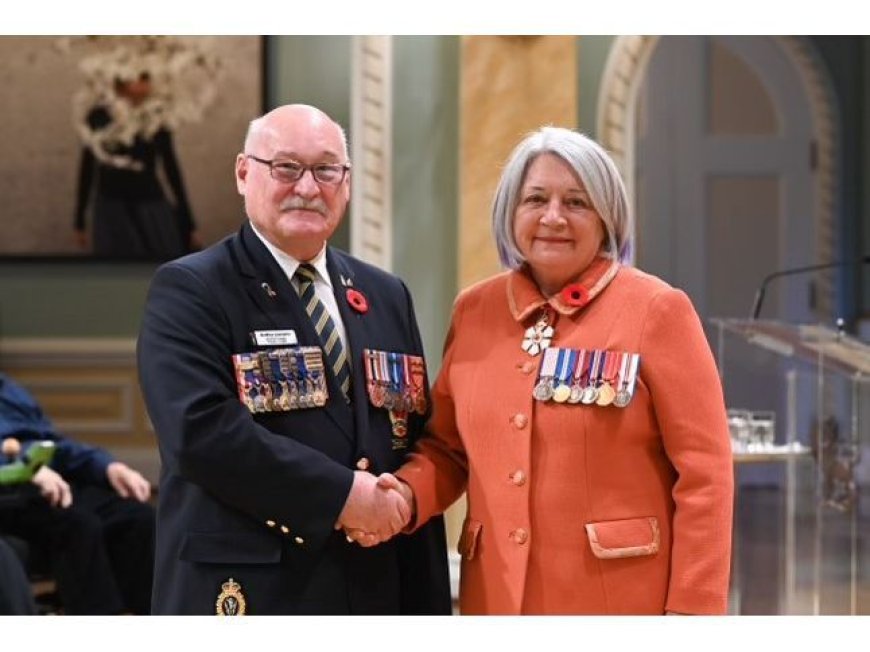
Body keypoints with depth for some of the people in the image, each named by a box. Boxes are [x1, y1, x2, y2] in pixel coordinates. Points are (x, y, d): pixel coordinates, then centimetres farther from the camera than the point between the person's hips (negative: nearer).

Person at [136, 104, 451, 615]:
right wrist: (339, 494, -19)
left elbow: (418, 450, 13)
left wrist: (427, 606, 3)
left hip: (372, 593, 6)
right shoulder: (190, 291, -4)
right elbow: (200, 430, -19)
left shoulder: (388, 298, 15)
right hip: (244, 598, -6)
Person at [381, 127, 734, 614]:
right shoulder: (474, 311, 9)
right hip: (501, 596, 4)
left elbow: (703, 472, -7)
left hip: (626, 600, -4)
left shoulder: (657, 310, -4)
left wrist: (692, 612, -11)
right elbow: (447, 448, 17)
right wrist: (407, 496, -5)